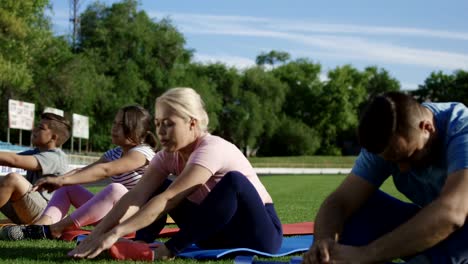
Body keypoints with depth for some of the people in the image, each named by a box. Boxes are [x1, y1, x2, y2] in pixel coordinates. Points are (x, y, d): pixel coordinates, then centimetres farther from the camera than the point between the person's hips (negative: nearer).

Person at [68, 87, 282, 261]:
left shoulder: (212, 149, -25)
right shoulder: (169, 155, -3)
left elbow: (168, 200, -34)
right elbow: (136, 195, -16)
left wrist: (116, 233, -40)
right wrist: (97, 233, -30)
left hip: (260, 233, -7)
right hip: (218, 232, 7)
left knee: (233, 180, -35)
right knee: (159, 187, -1)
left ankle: (172, 248, -27)